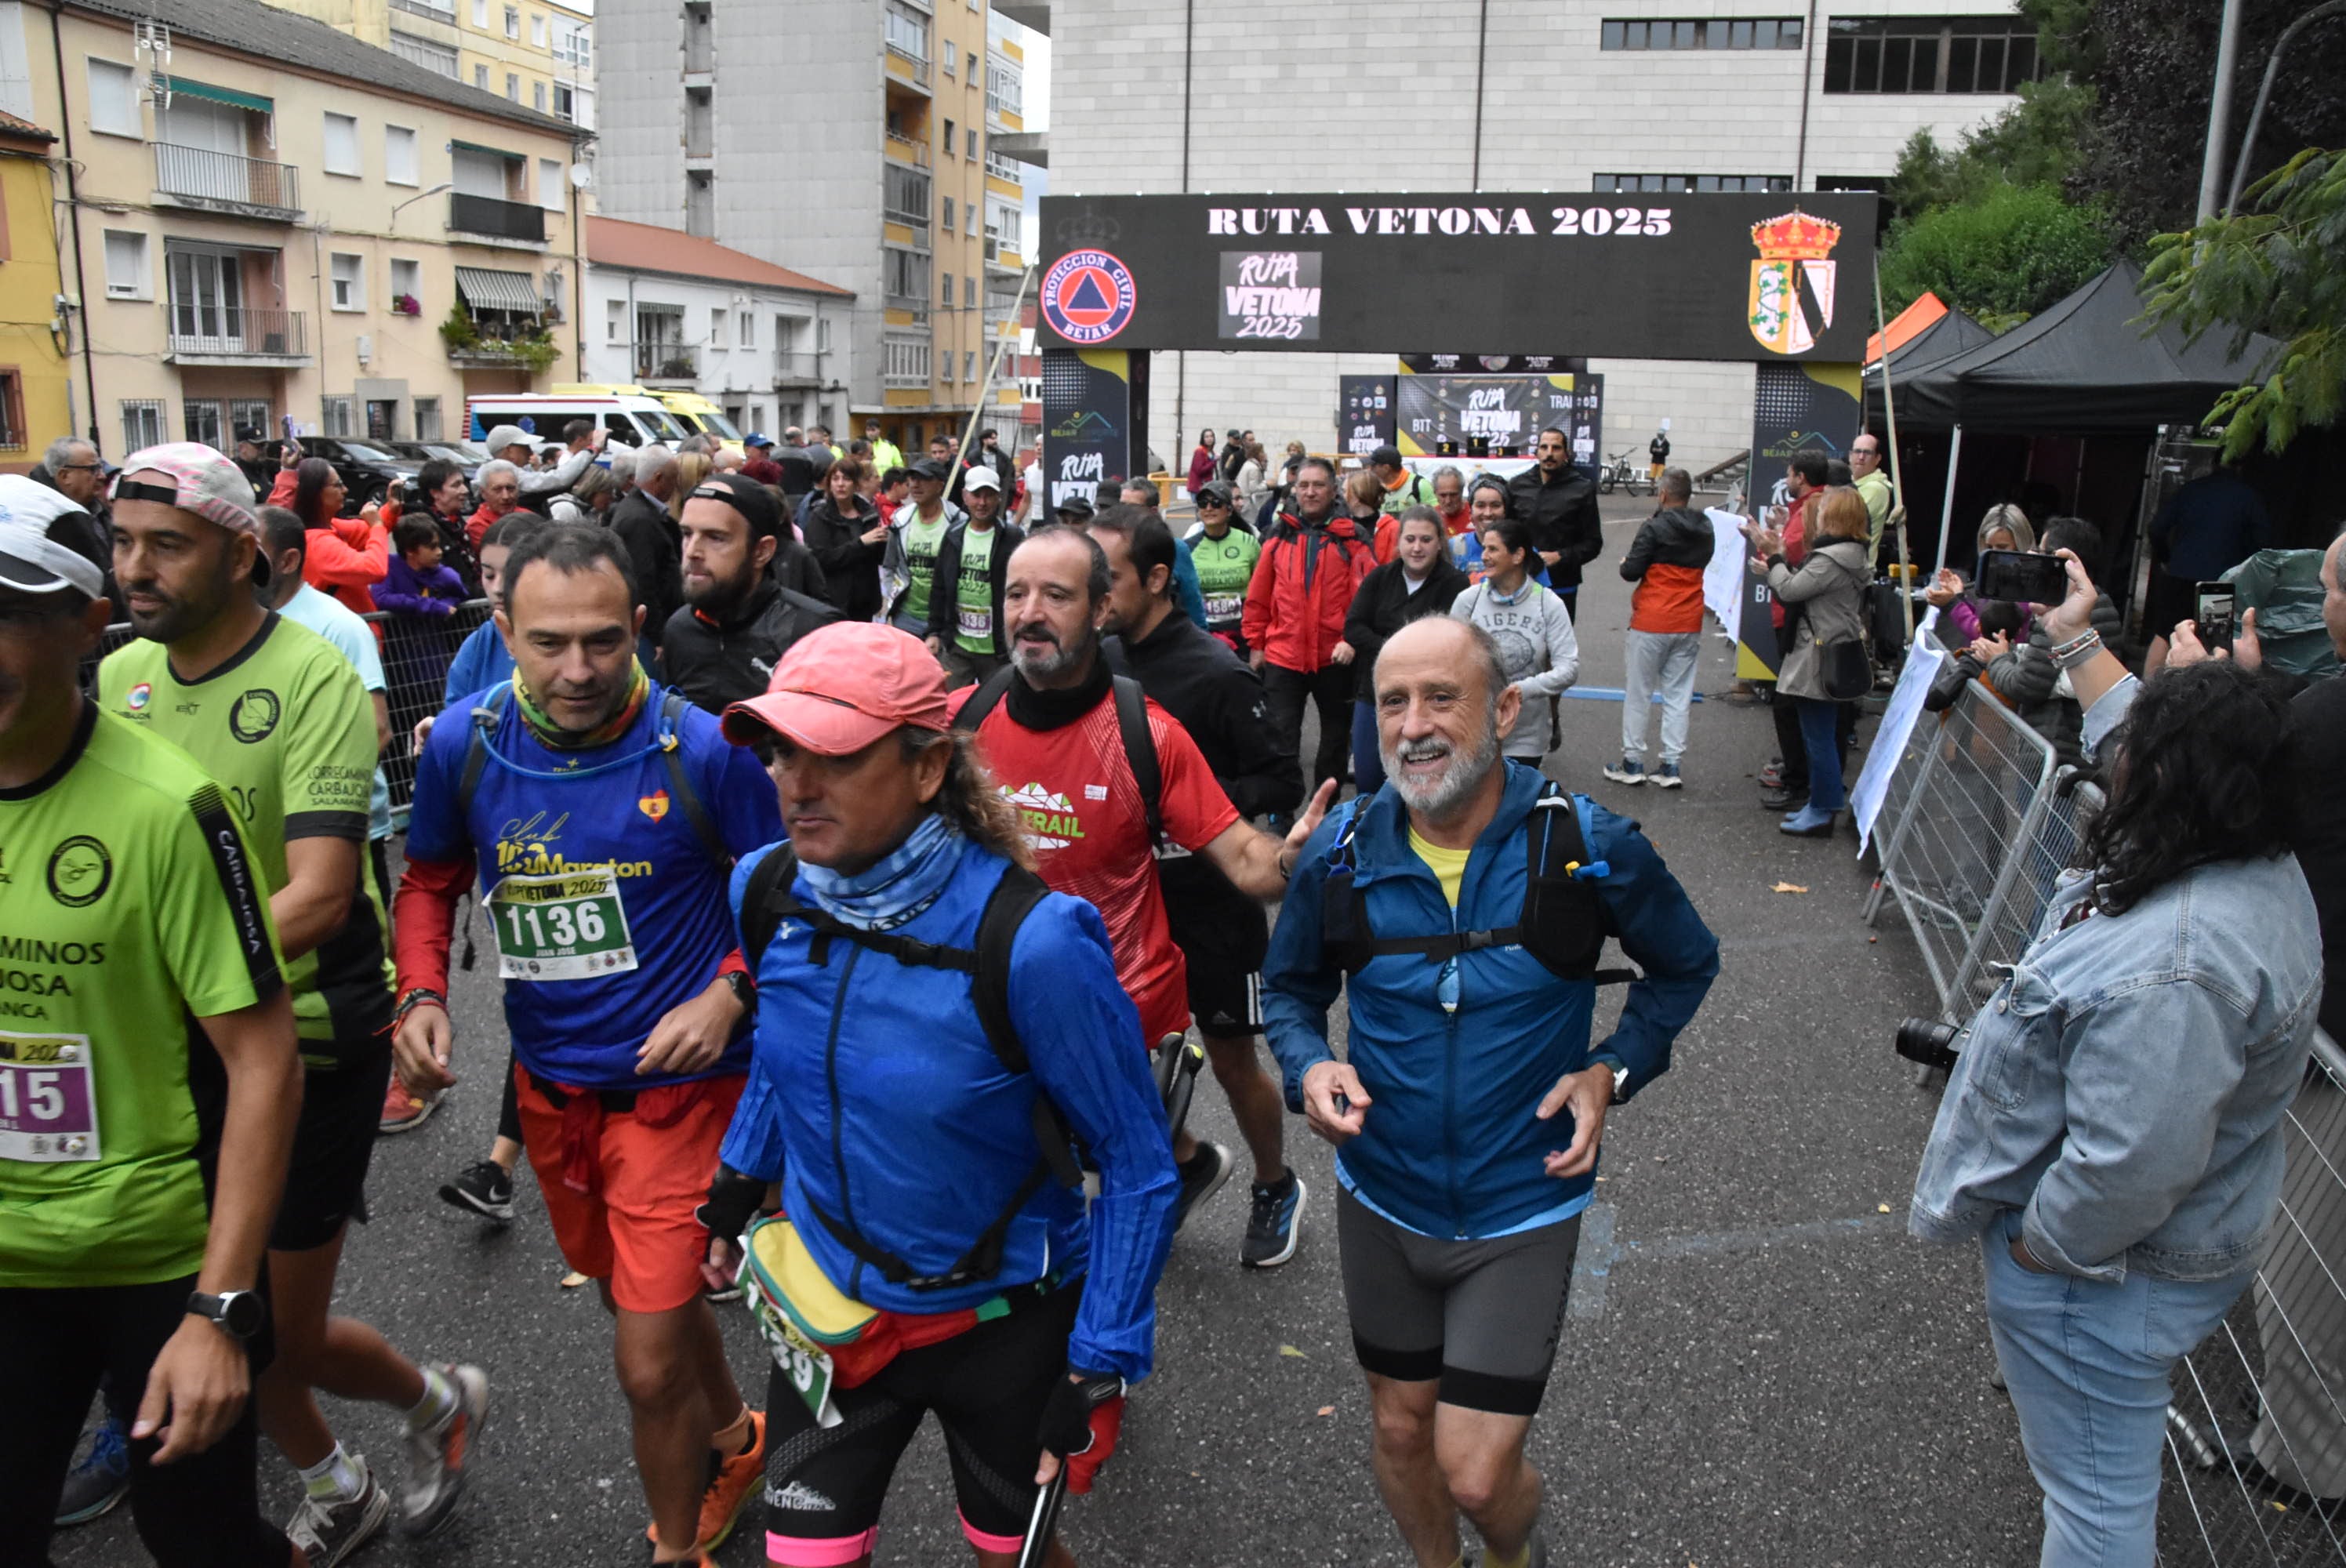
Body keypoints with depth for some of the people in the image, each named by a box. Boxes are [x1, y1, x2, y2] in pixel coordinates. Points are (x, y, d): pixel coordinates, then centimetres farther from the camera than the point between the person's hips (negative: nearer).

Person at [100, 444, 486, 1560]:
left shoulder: (312, 679, -17)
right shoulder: (117, 679, 2)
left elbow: (317, 897, -24)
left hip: (304, 1044, -6)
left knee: (281, 1335, 3)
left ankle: (441, 1401, 35)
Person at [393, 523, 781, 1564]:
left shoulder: (700, 748, -19)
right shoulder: (463, 744, -9)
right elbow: (429, 881, 9)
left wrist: (728, 993, -22)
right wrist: (421, 993, -8)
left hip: (676, 1085, -4)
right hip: (549, 1085, 5)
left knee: (650, 1368, -4)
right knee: (645, 1296, 26)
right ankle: (732, 1434, 55)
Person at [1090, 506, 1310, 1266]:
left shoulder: (1216, 673, -18)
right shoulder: (1104, 660, 0)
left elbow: (1282, 781, -16)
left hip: (1207, 897, -6)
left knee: (1231, 1057, 9)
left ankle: (1275, 1187, 33)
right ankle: (1187, 1157, 38)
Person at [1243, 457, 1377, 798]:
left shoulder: (1351, 538, -1)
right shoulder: (1279, 536, 5)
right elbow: (1258, 596, 7)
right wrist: (1255, 643, 6)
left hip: (1335, 658, 0)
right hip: (1282, 655, 0)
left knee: (1335, 736, 14)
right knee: (1281, 735, -2)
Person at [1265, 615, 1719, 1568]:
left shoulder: (1588, 847, -16)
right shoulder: (1339, 855, -12)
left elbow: (1685, 966, 3)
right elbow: (1289, 987, 6)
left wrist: (1613, 1070, -12)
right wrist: (1309, 1066, -15)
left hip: (1524, 1207, -2)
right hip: (1383, 1198, 3)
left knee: (1475, 1476, -2)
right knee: (1400, 1427, 19)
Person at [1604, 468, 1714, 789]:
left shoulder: (1655, 527, -13)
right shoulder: (1706, 530, 7)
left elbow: (1631, 572, -14)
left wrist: (1625, 564, 7)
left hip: (1651, 623, -5)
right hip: (1689, 625, 5)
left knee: (1638, 693, 5)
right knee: (1679, 695, 9)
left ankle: (1633, 763, 10)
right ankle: (1671, 766, 9)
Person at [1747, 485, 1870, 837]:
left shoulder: (1831, 560, -21)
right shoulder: (1847, 554, 11)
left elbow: (1790, 590, -19)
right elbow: (1801, 587, 13)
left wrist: (1775, 557, -5)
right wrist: (1775, 568, 5)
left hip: (1821, 662, -11)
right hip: (1830, 658, 11)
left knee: (1819, 738, -2)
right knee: (1823, 736, 18)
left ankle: (1822, 813, 6)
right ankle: (1823, 803, 28)